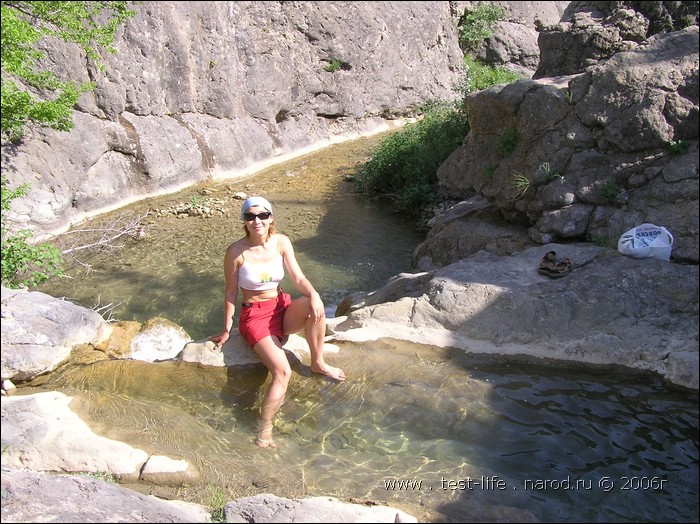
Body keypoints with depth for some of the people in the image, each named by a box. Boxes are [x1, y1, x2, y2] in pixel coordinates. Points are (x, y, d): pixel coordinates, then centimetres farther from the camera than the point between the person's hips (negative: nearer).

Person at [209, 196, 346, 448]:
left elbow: (298, 278, -7)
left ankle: (318, 363, -9)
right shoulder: (236, 251, -14)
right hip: (255, 316, -4)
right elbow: (231, 291, -4)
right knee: (283, 372, -24)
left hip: (283, 308, 4)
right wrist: (227, 329, 0)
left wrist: (313, 294, -29)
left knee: (314, 306, -32)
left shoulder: (281, 242, -4)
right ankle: (265, 429, -9)